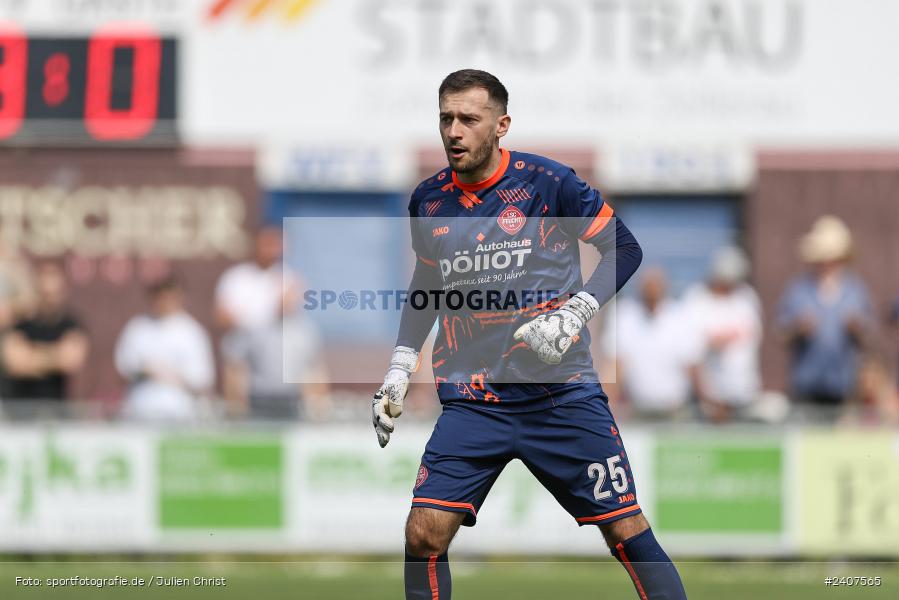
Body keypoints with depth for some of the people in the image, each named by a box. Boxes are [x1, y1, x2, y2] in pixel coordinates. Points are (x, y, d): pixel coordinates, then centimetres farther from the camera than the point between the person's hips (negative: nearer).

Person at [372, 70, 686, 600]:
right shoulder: (429, 200, 5)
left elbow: (625, 248, -1)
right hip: (472, 402, 3)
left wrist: (573, 315, -14)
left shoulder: (546, 182, -7)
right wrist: (399, 371, 14)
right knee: (424, 535, -9)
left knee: (627, 531, -4)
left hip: (562, 394, -3)